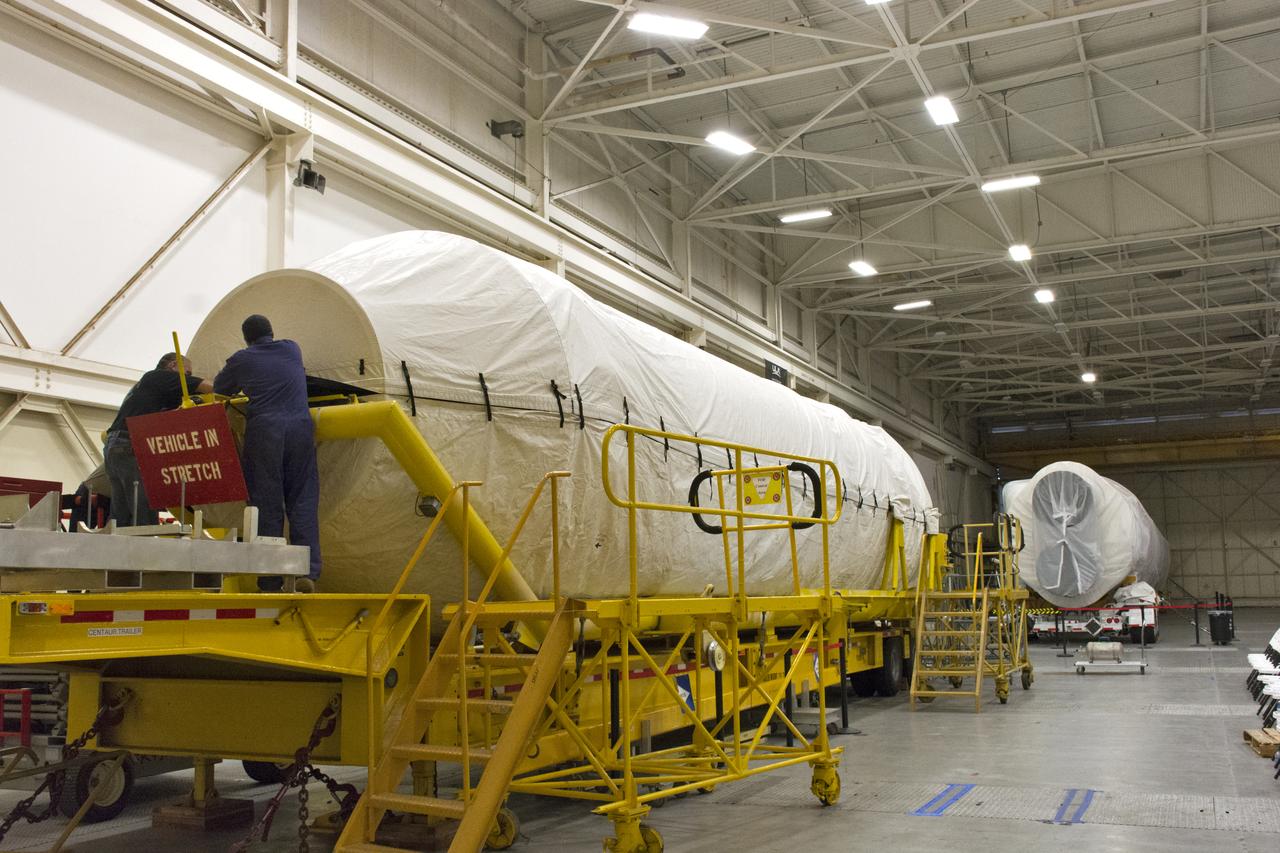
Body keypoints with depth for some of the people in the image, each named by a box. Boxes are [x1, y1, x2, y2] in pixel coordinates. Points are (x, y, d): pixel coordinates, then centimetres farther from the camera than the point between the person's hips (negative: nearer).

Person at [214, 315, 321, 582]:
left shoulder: (241, 359, 10)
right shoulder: (292, 349, 18)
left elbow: (219, 388, 26)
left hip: (263, 432, -2)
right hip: (300, 428, 2)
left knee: (266, 503, 2)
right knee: (303, 500, 3)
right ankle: (308, 572, -3)